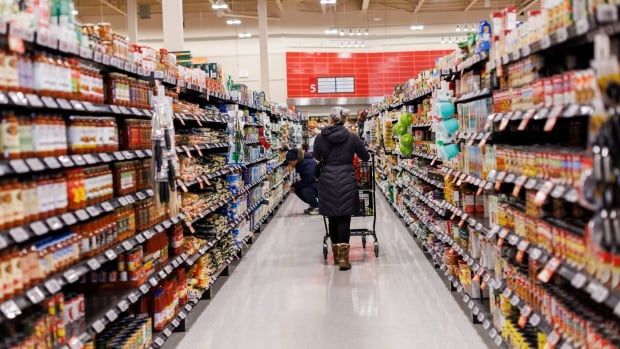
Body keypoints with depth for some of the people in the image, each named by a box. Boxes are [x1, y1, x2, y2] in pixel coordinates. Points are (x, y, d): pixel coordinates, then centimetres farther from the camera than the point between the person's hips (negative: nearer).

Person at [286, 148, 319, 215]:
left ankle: (317, 207, -7)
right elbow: (304, 179, 6)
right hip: (313, 182, 9)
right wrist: (294, 186, -8)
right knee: (297, 189, -3)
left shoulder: (308, 164, -28)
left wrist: (294, 185, -20)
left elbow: (307, 181, -30)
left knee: (305, 190, -29)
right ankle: (313, 205, 13)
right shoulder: (300, 163, 0)